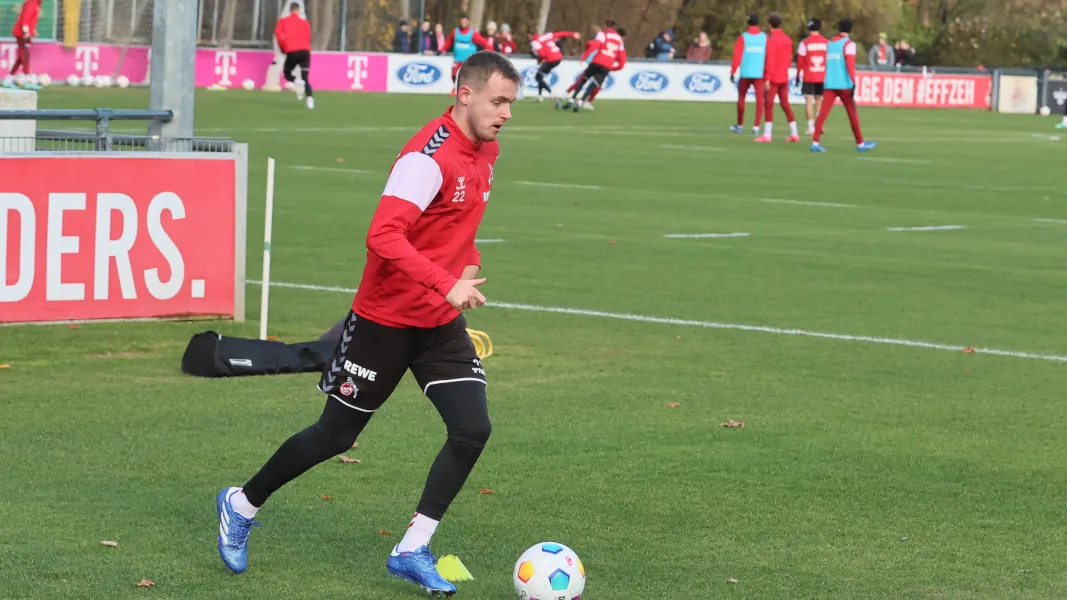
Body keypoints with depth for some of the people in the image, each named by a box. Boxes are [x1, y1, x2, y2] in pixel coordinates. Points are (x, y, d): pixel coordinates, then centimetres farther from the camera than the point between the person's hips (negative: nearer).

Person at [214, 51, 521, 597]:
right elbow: (383, 236, -33)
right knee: (336, 436, 5)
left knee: (472, 430, -10)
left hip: (441, 325, 7)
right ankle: (242, 505, 28)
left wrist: (469, 262, 8)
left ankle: (412, 551, 1)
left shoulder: (485, 152, 5)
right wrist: (447, 285, -38)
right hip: (385, 320, -7)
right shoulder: (428, 157, -23)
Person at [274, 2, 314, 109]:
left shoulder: (283, 21, 11)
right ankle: (310, 98, -19)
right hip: (305, 51, 2)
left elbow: (278, 33, -4)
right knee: (305, 78, 7)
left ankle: (297, 82, -13)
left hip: (291, 52, -1)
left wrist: (283, 48, 7)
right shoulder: (304, 22, 14)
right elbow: (308, 37, 10)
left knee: (286, 72, 21)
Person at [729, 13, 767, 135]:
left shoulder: (743, 37, -3)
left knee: (741, 98, 15)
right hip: (760, 74, 0)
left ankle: (740, 125, 24)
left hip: (745, 74, 0)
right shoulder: (765, 38, 1)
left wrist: (733, 72, -6)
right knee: (759, 99, -2)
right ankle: (756, 126, -12)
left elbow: (737, 56, -8)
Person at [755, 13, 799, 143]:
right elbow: (789, 58, 13)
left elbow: (770, 60, -18)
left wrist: (767, 78, -17)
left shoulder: (771, 39, -13)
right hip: (784, 77, 7)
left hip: (773, 78, -7)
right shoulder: (787, 39, 8)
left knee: (769, 105, -4)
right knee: (785, 104, 12)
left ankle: (767, 135, -7)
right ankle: (794, 133, 11)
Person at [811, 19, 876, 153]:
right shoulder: (848, 44, -4)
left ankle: (815, 142, -17)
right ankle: (860, 143, 16)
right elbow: (850, 64, -15)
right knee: (852, 113, 8)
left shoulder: (829, 43, 14)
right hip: (844, 84, -4)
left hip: (829, 84, 4)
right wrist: (853, 82, -18)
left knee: (823, 112, -4)